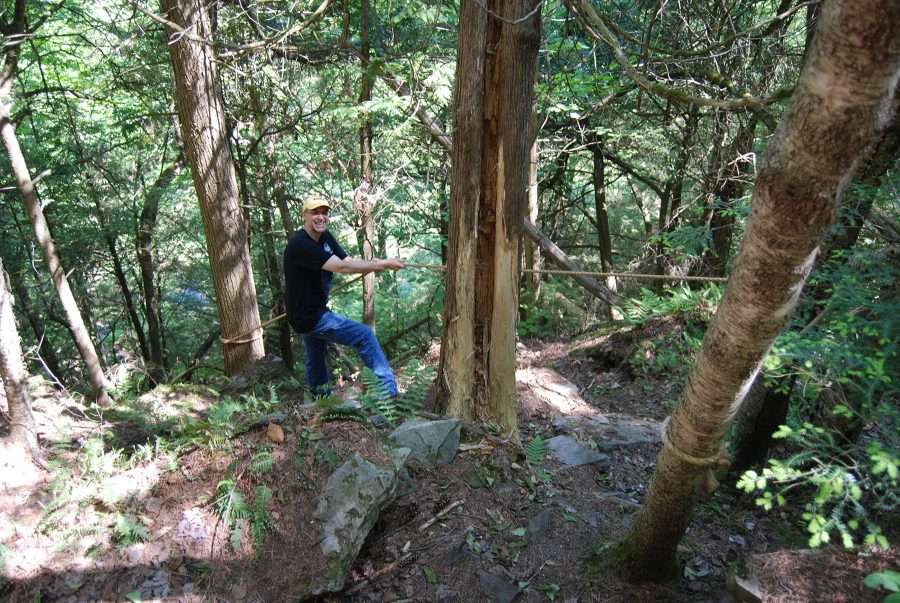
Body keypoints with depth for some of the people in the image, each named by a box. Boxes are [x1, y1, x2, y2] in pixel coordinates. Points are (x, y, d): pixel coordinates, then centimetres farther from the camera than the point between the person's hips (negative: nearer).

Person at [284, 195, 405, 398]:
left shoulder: (325, 237, 6)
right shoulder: (299, 244, -24)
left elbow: (349, 261, -1)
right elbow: (342, 267, -31)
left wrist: (374, 265, -24)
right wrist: (384, 264, -29)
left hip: (313, 313, 10)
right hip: (309, 316, -10)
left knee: (315, 362, 23)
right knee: (365, 335, -11)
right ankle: (389, 389, -6)